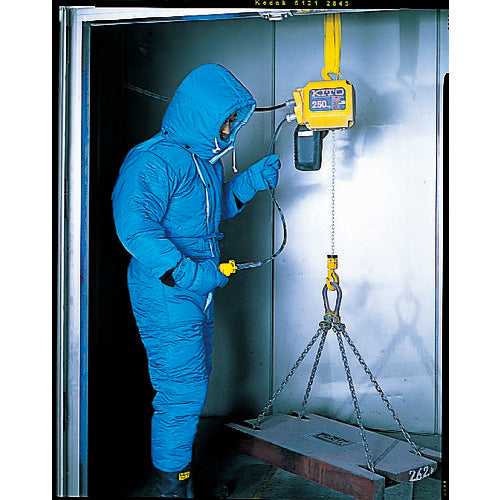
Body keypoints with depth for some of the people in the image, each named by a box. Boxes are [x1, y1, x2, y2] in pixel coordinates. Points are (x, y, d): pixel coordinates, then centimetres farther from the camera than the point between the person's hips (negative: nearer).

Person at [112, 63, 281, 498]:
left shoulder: (206, 158, 13)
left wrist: (253, 180, 13)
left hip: (199, 294, 10)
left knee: (195, 384, 18)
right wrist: (186, 272, -30)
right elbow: (135, 226, -29)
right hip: (166, 296, -10)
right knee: (182, 392, -4)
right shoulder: (154, 160, -17)